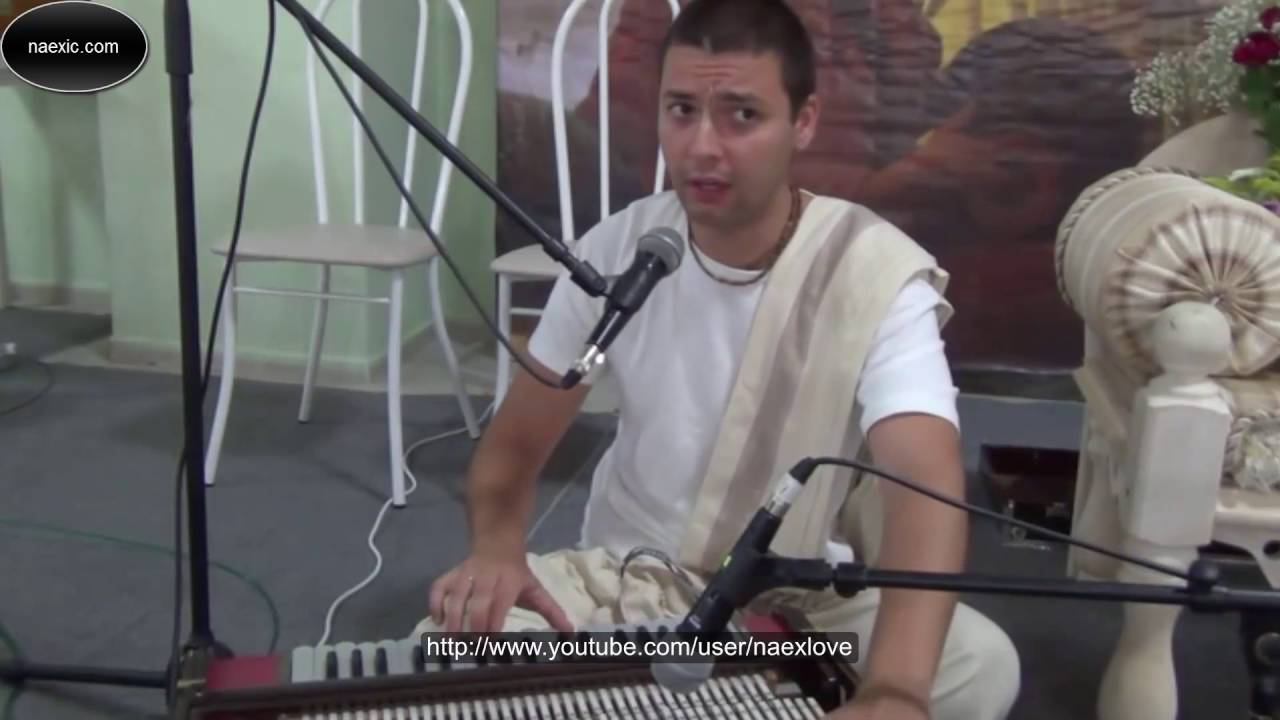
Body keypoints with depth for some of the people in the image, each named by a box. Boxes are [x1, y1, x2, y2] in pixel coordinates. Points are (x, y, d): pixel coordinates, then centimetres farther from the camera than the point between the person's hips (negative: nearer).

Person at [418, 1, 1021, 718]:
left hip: (810, 600, 0)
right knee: (451, 647, -26)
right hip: (630, 574, 1)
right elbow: (515, 444, 0)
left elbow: (930, 487, -35)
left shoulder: (880, 276, -19)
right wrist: (497, 544, -24)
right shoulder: (615, 250, -8)